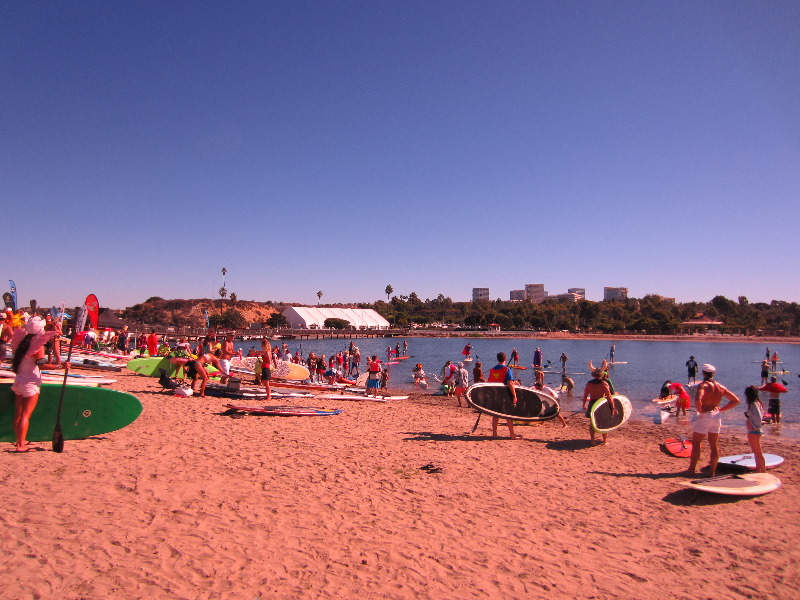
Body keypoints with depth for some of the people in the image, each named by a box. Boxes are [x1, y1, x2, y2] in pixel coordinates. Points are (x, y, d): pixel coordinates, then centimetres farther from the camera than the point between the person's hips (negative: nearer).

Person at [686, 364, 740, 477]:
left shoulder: (703, 385, -13)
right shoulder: (720, 387, 6)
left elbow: (698, 399, -33)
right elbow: (736, 400, 11)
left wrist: (700, 410, -18)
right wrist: (721, 409, 8)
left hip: (704, 416, -6)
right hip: (716, 416, 6)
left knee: (696, 443, 3)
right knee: (714, 445, 11)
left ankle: (691, 469, 4)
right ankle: (712, 471, 16)